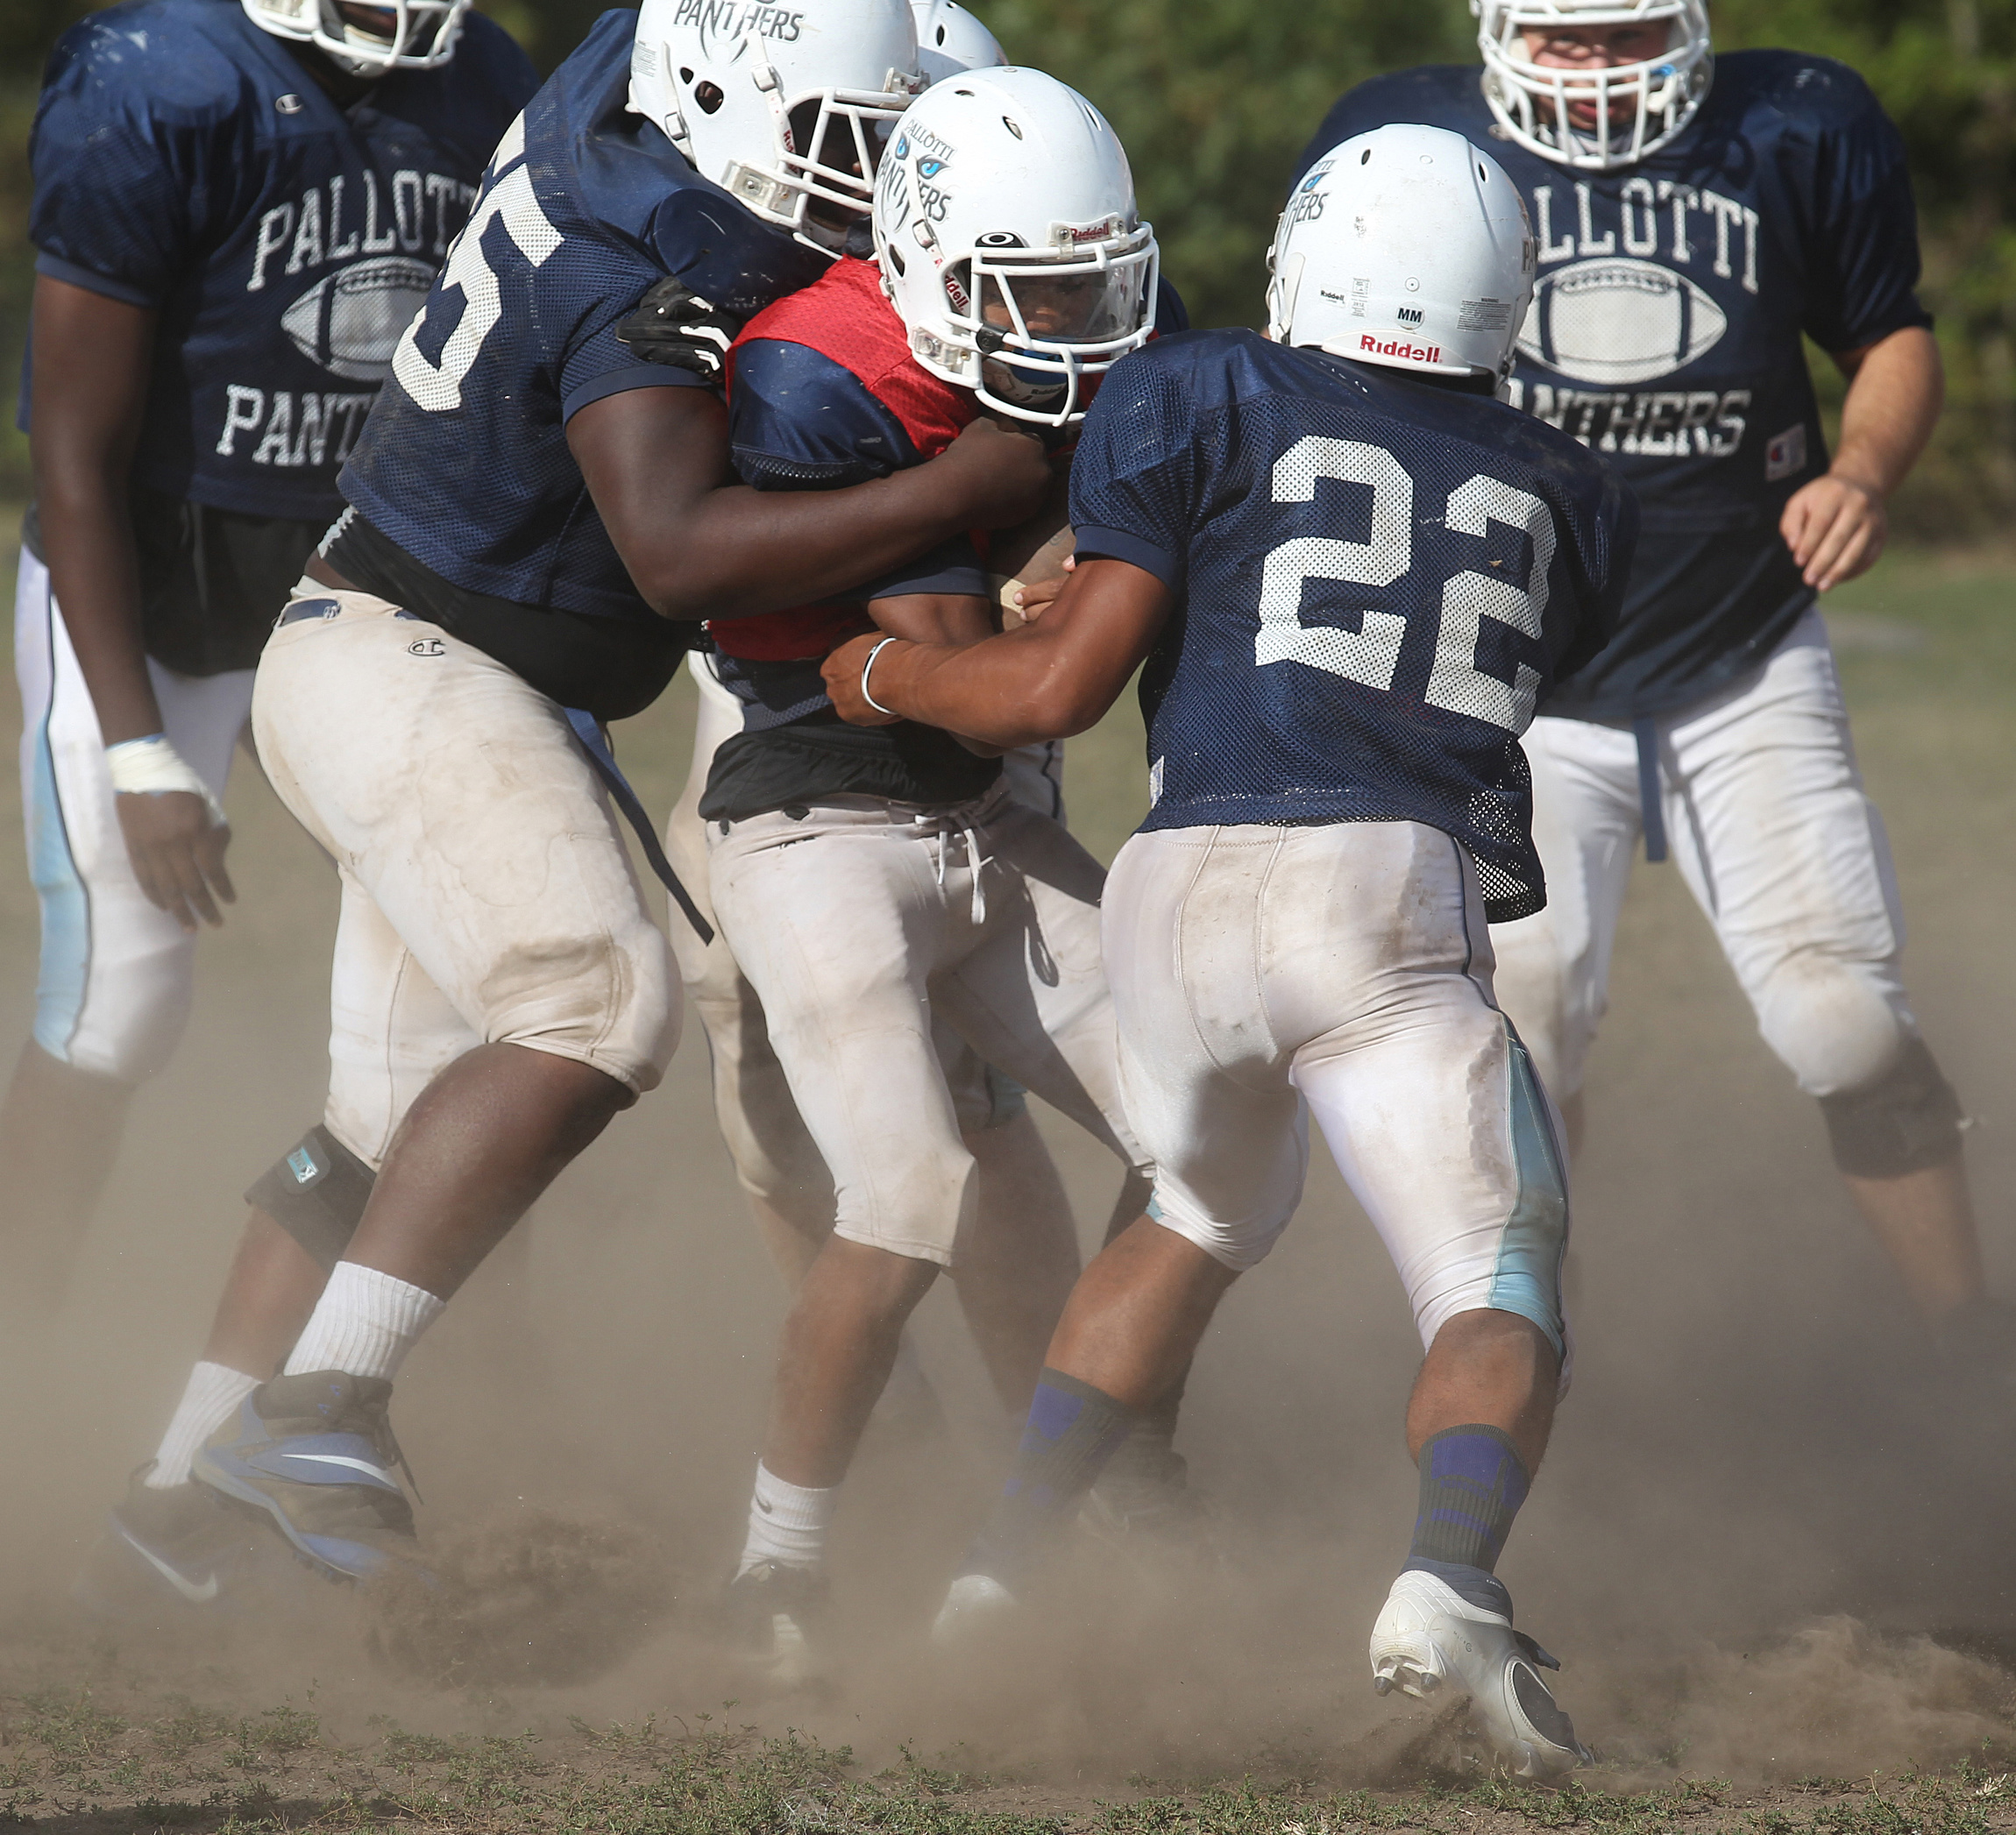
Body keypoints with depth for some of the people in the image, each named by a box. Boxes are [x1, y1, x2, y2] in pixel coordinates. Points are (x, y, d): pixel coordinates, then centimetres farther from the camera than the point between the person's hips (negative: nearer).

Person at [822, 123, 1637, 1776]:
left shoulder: (1207, 404, 14)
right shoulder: (1564, 497, 22)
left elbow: (1062, 683, 7)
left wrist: (889, 675, 26)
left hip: (1189, 882, 2)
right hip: (1395, 894, -2)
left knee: (1204, 1218, 28)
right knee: (1500, 1300, 0)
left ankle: (1009, 1559, 21)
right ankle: (1452, 1588, -30)